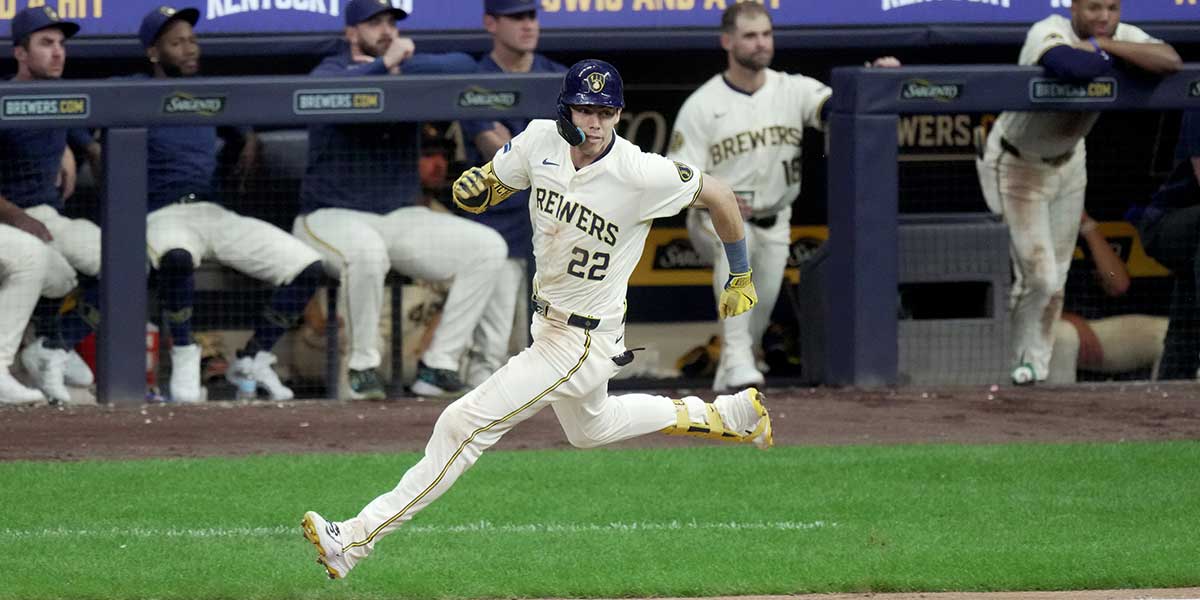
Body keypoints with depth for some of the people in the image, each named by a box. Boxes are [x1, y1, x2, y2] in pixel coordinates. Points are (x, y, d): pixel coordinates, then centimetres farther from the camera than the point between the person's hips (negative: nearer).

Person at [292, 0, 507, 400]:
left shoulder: (410, 71, 9)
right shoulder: (329, 71, -3)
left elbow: (463, 67, -11)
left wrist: (401, 67, -20)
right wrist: (384, 64, -31)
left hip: (402, 217, 6)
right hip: (333, 216, -6)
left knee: (488, 247, -11)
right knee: (366, 248, -40)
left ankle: (438, 364, -10)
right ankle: (363, 367, -22)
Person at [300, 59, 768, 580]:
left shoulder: (642, 175, -27)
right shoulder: (541, 141, -11)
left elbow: (717, 194, -12)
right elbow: (486, 189, 4)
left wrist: (741, 277, 0)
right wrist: (474, 187, -22)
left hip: (586, 339, -8)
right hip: (548, 323, 8)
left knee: (465, 423, -12)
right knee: (590, 427, 33)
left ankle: (359, 539, -7)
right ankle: (729, 414, 45)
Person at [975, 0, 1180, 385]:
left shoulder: (1121, 38, -13)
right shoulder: (1048, 33, -31)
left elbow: (1170, 61, -30)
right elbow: (1069, 65, -54)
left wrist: (1102, 45, -34)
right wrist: (1117, 60, -33)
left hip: (1068, 163, 6)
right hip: (1018, 165, -6)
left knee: (1056, 278, 11)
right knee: (1038, 277, -8)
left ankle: (1036, 362, 28)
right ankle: (1019, 359, 15)